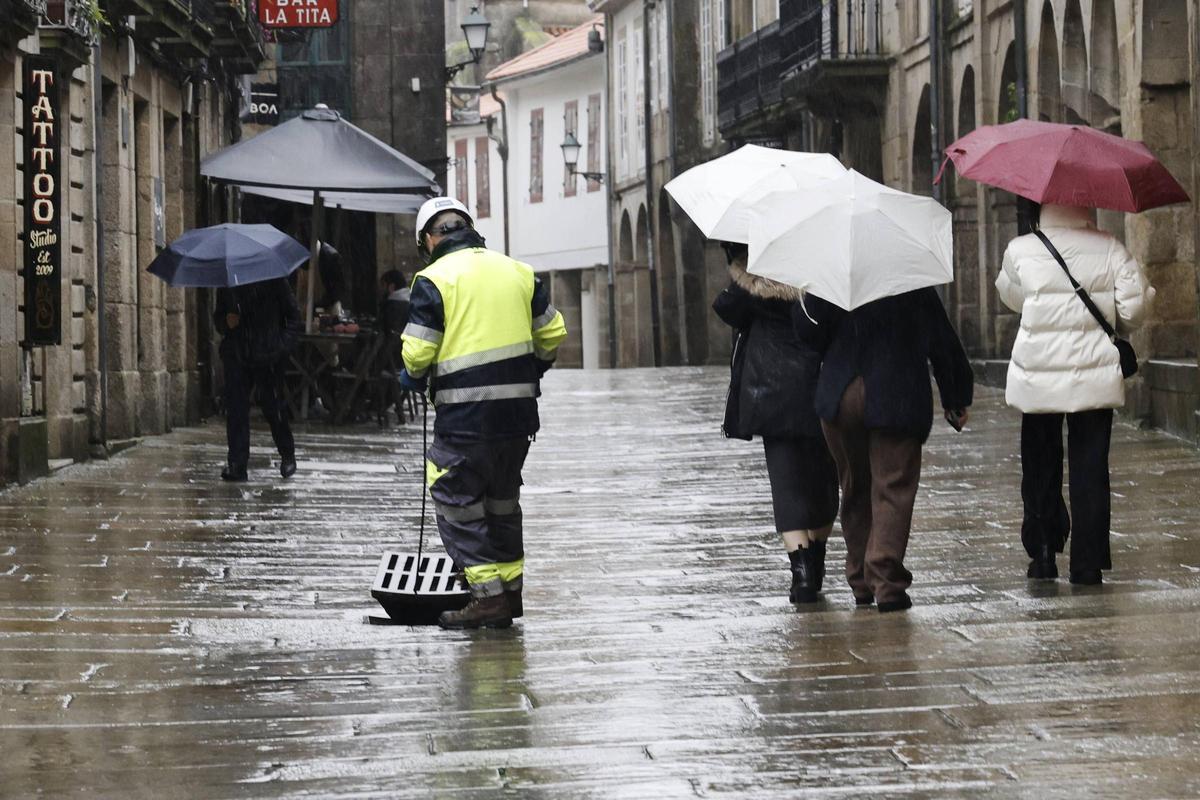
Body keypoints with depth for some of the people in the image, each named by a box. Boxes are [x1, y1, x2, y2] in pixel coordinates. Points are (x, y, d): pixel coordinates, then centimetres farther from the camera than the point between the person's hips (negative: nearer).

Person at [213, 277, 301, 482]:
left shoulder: (273, 279, -1)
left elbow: (293, 314, 3)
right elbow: (218, 317, 21)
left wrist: (284, 344, -9)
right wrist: (226, 322, -3)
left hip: (267, 356, -3)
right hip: (236, 355, 3)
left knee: (272, 405, -1)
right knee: (235, 407, -5)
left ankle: (287, 455, 21)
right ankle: (237, 464, -4)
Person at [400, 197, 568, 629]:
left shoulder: (434, 279, -7)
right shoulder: (518, 271, 11)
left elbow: (418, 351, -11)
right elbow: (552, 332, 14)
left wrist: (413, 376, 11)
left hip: (465, 415, -6)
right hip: (518, 410, 6)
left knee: (456, 502, 2)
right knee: (502, 499, 19)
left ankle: (489, 595, -4)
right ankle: (511, 590, 23)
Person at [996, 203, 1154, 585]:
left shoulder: (1020, 251, -5)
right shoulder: (1110, 249, -4)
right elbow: (1133, 309, -5)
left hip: (1037, 380, 0)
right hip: (1095, 378, 0)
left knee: (1040, 471, 15)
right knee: (1090, 471, 4)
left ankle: (1042, 555, 18)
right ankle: (1087, 564, 3)